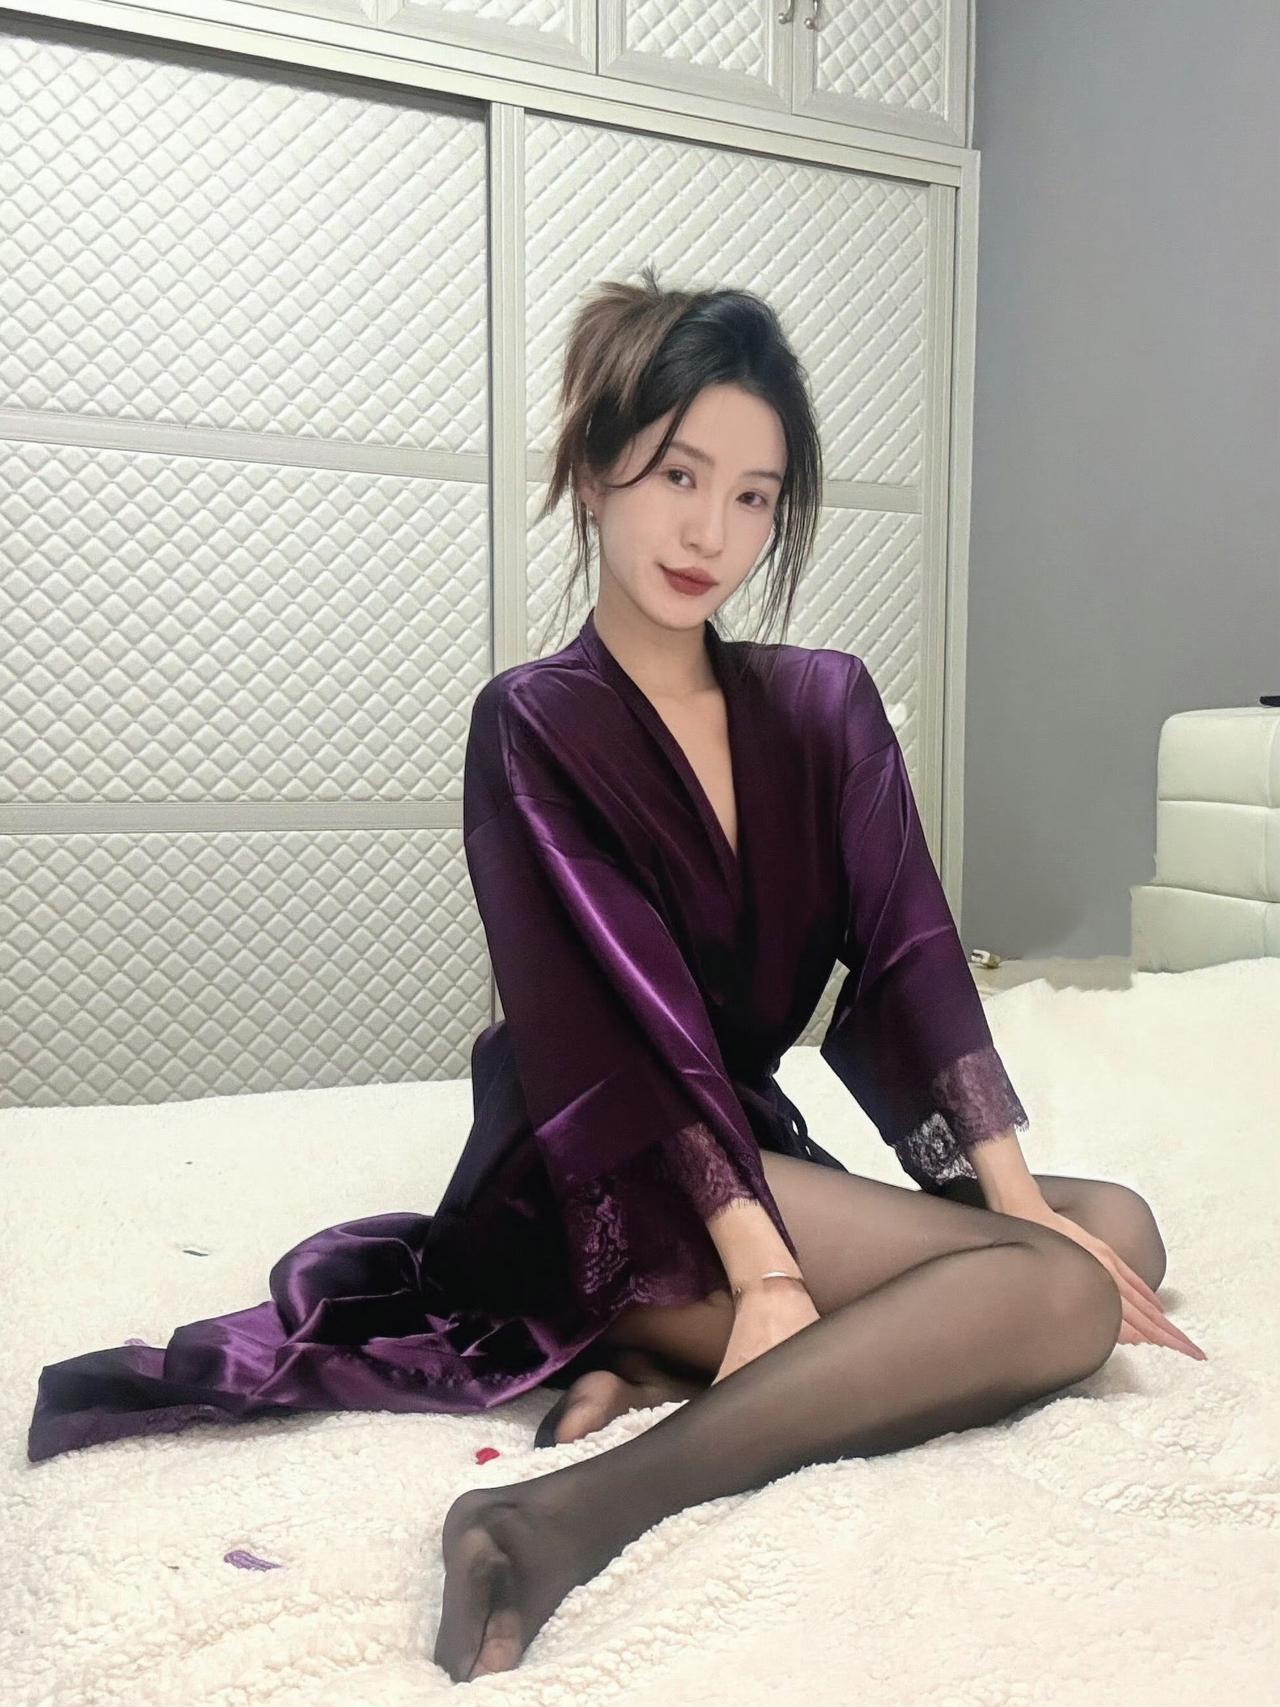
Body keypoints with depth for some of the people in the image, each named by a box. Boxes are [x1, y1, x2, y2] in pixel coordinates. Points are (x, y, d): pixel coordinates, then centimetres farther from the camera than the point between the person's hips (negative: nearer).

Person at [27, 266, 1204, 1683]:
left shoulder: (825, 704, 7)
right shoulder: (533, 725, -9)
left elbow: (910, 950, -1)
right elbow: (634, 1017, -19)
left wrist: (1007, 1180, -12)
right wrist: (763, 1266, -26)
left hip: (753, 1152, 7)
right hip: (605, 1183, -7)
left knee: (1114, 1225, -9)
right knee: (1059, 1296, -21)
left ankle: (654, 1363, -16)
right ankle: (583, 1512, -29)